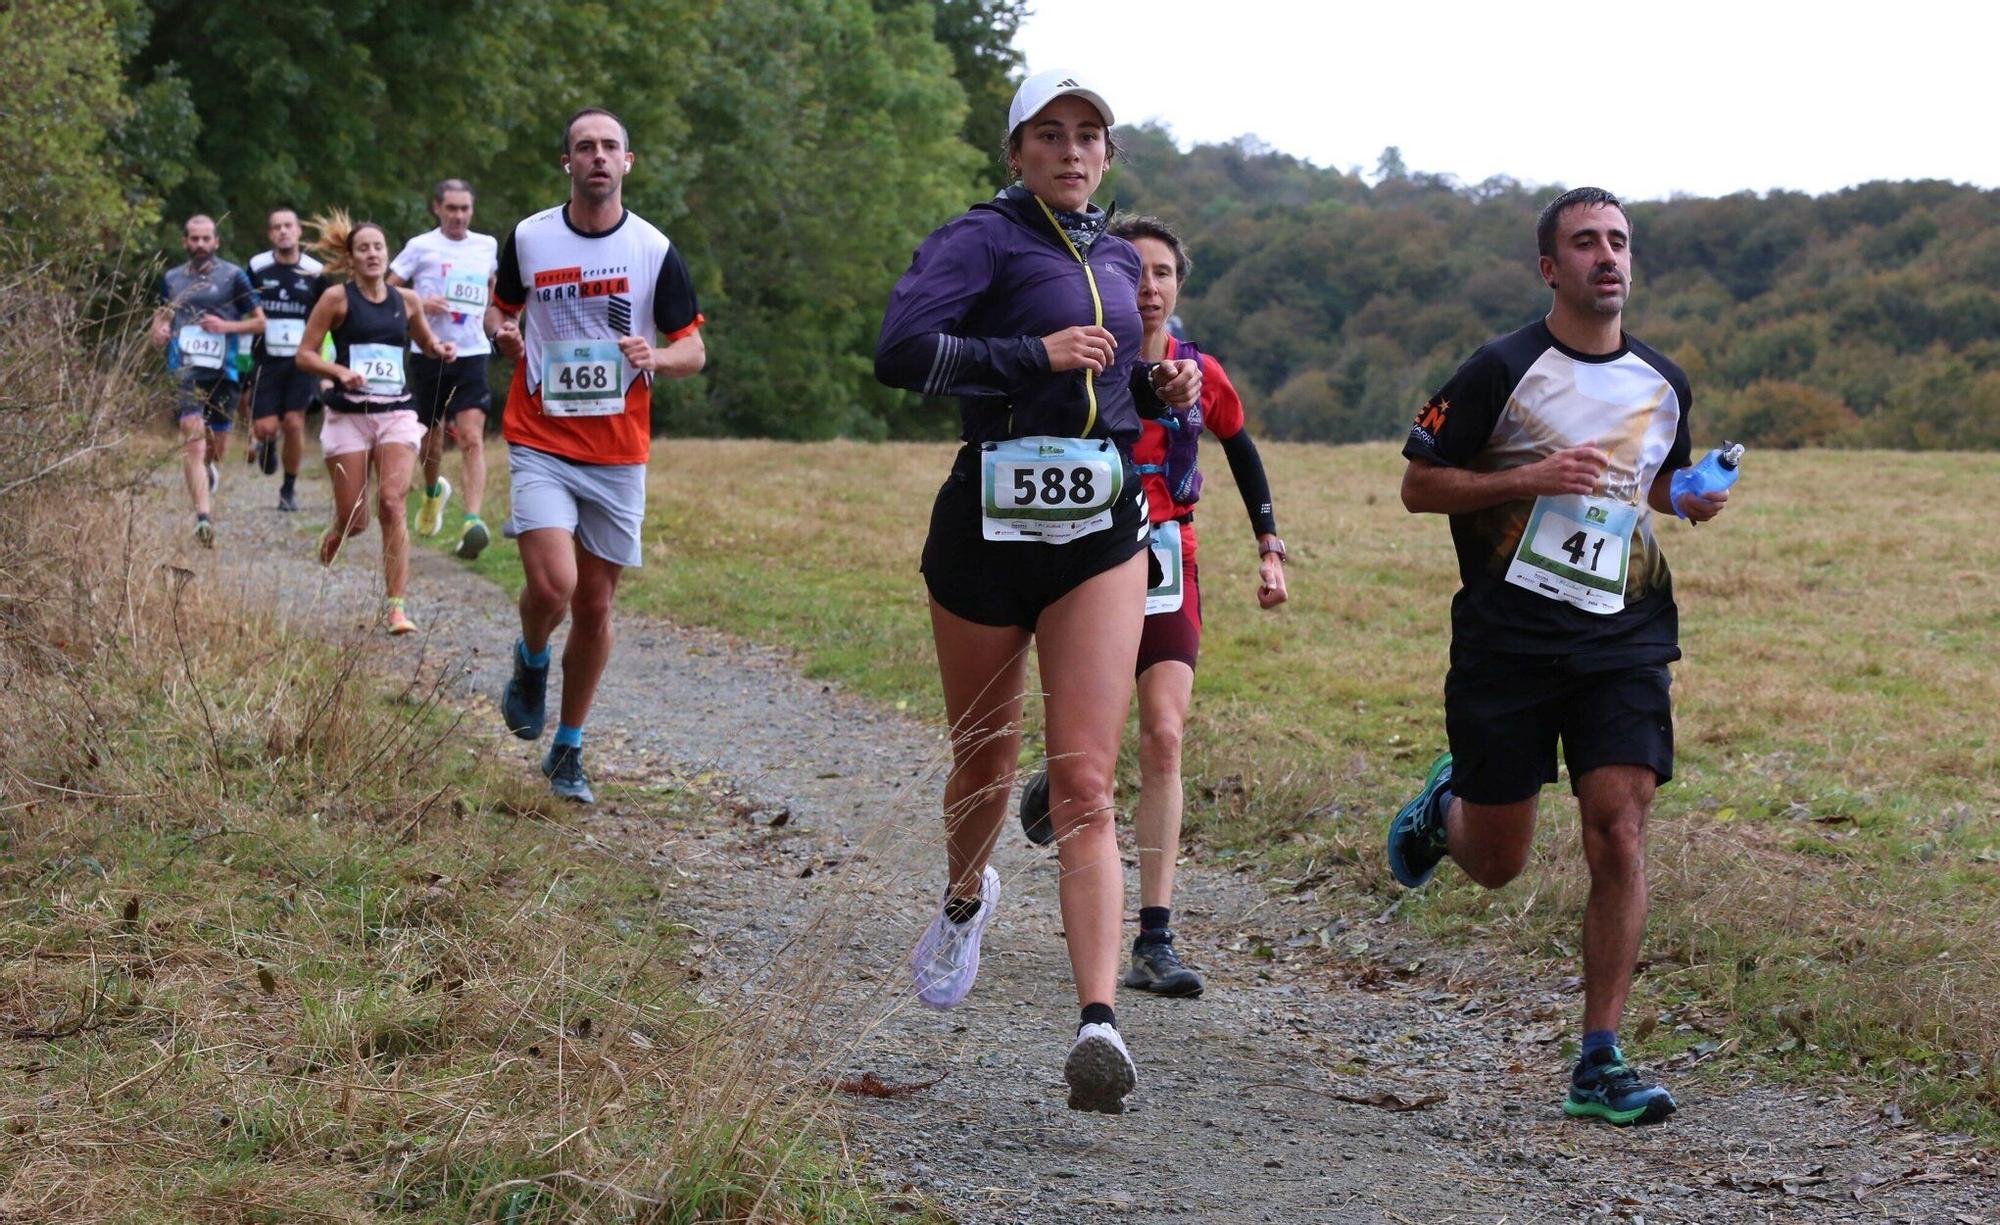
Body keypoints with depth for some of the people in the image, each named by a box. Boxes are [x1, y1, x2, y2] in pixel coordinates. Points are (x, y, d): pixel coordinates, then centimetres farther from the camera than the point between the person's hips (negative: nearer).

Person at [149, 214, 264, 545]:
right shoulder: (172, 278, 12)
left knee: (215, 446, 8)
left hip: (222, 370, 0)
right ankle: (202, 517, -26)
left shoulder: (233, 276, 4)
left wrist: (227, 326, -10)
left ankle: (208, 468, 48)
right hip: (185, 369, 0)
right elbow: (161, 313, 27)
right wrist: (159, 330, 4)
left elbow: (259, 321, 6)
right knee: (192, 433, -18)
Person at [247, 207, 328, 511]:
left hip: (302, 362, 0)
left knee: (294, 424, -9)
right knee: (266, 427, -9)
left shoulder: (315, 272, 4)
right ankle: (267, 443, 29)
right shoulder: (257, 267, 2)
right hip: (266, 360, 0)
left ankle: (289, 489, 8)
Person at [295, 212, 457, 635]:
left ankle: (395, 605, -13)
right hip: (349, 417, -2)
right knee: (353, 519, 0)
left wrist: (440, 350, 4)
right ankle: (330, 540, 38)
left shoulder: (406, 301, 9)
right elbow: (305, 354, -1)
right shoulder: (338, 298, -1)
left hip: (397, 414, 2)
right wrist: (340, 371, -17)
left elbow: (426, 342, 27)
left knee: (392, 504, -15)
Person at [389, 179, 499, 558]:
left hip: (472, 354, 0)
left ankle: (473, 520, -25)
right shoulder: (421, 247, 0)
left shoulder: (487, 246, 9)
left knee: (472, 438, -15)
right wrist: (420, 304, -16)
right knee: (431, 436, 12)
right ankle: (433, 491, 44)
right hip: (428, 354, 0)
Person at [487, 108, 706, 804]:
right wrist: (503, 334, -5)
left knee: (595, 604, 6)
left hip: (619, 454, 1)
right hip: (540, 442, -1)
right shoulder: (527, 239, 1)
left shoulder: (654, 250, 0)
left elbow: (694, 350, 4)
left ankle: (568, 751, 23)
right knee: (552, 586, -20)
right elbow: (500, 307, 18)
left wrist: (655, 357, -18)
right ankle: (531, 663, 16)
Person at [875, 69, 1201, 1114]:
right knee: (985, 764, 14)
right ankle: (966, 898, 48)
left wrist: (1156, 387, 9)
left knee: (1084, 783, -10)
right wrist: (1040, 354, -22)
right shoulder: (982, 238, -7)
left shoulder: (1115, 258, 14)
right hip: (989, 527, -3)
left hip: (1101, 538, 3)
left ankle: (1098, 1024, -21)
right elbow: (902, 351, -23)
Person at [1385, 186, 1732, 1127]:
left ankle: (1599, 1065, -5)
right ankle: (1444, 804, 44)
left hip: (1624, 638, 3)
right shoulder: (1501, 372, -6)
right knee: (1496, 863, 6)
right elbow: (1419, 486, -3)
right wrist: (1532, 478, -17)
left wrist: (1691, 498, 4)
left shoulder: (1665, 385, 9)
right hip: (1508, 640, -3)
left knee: (1620, 838, -11)